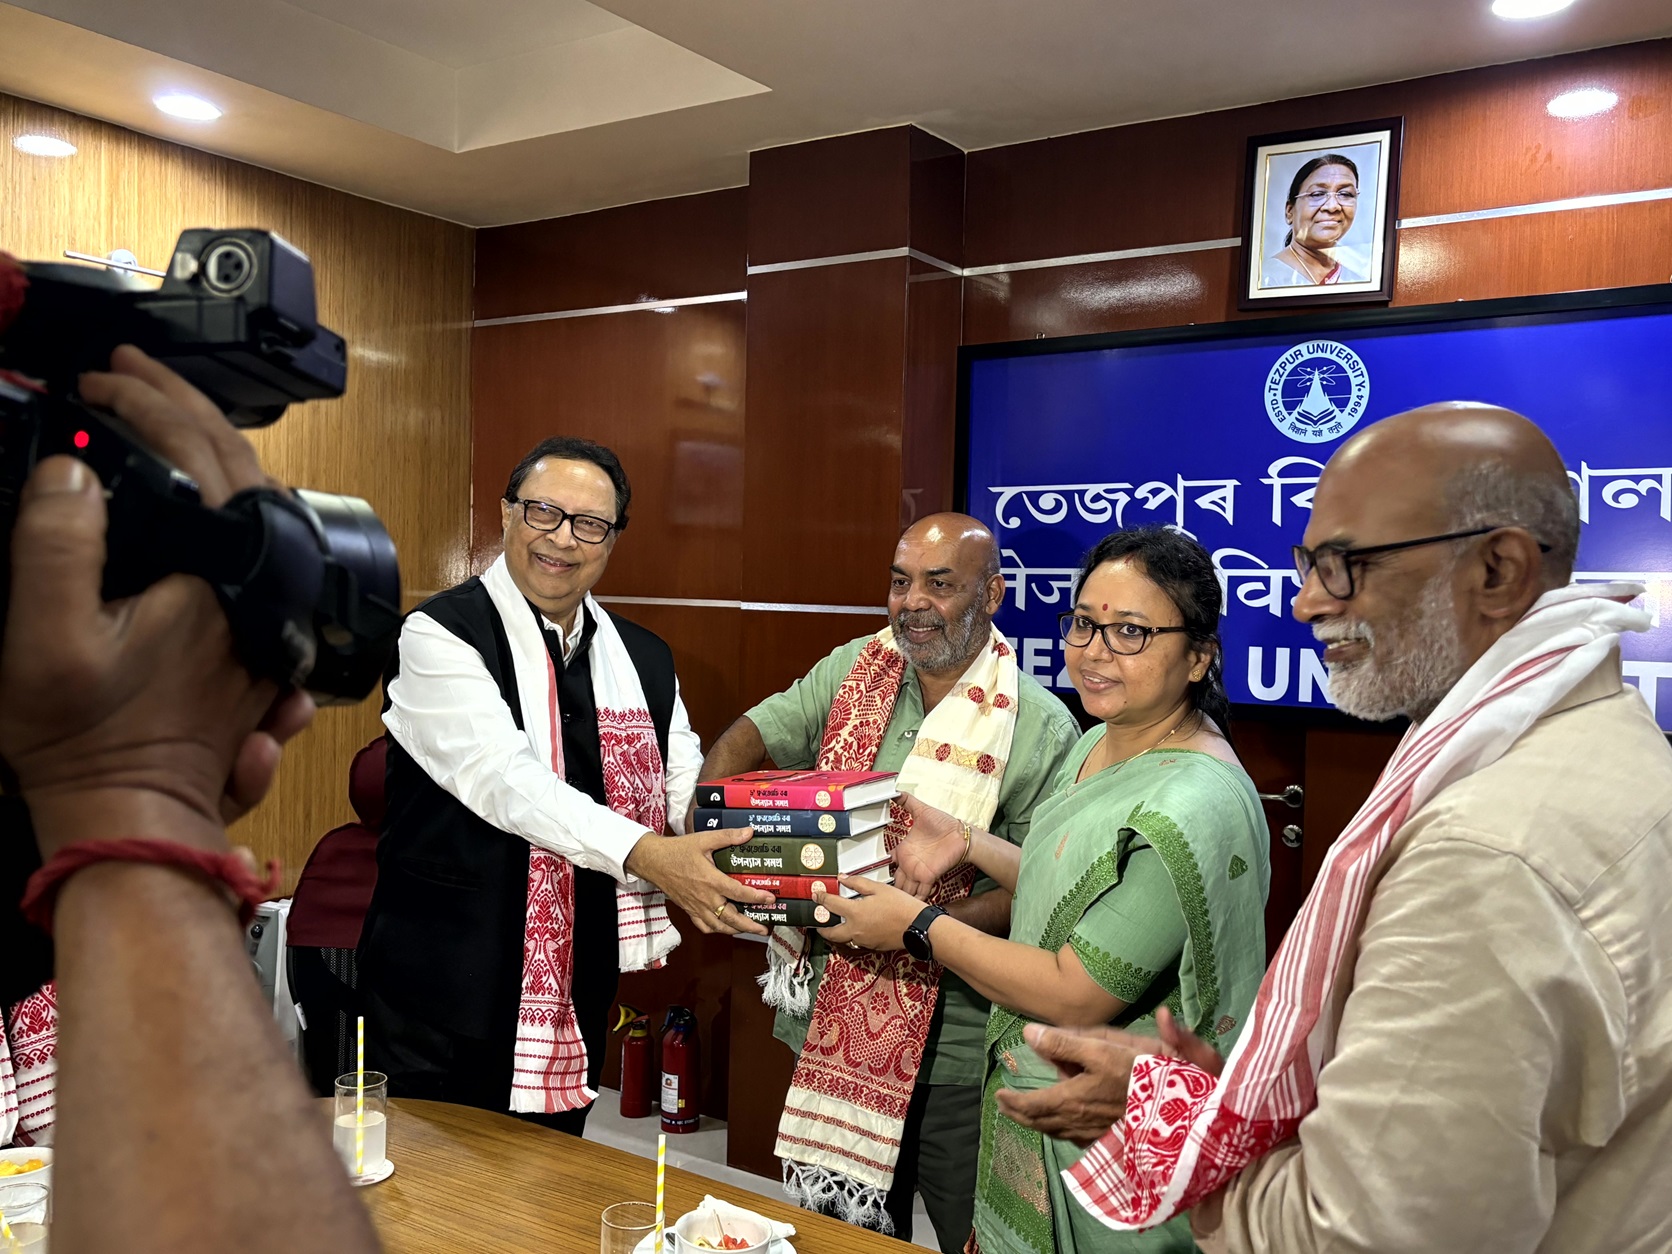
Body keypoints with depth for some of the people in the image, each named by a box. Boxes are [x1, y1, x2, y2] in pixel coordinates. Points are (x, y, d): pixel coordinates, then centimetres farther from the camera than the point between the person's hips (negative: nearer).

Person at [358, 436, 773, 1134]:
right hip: (448, 1000, -5)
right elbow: (505, 780, -23)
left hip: (579, 999, 5)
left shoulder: (644, 662, 7)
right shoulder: (439, 635, -10)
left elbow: (692, 795, 4)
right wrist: (644, 855, -33)